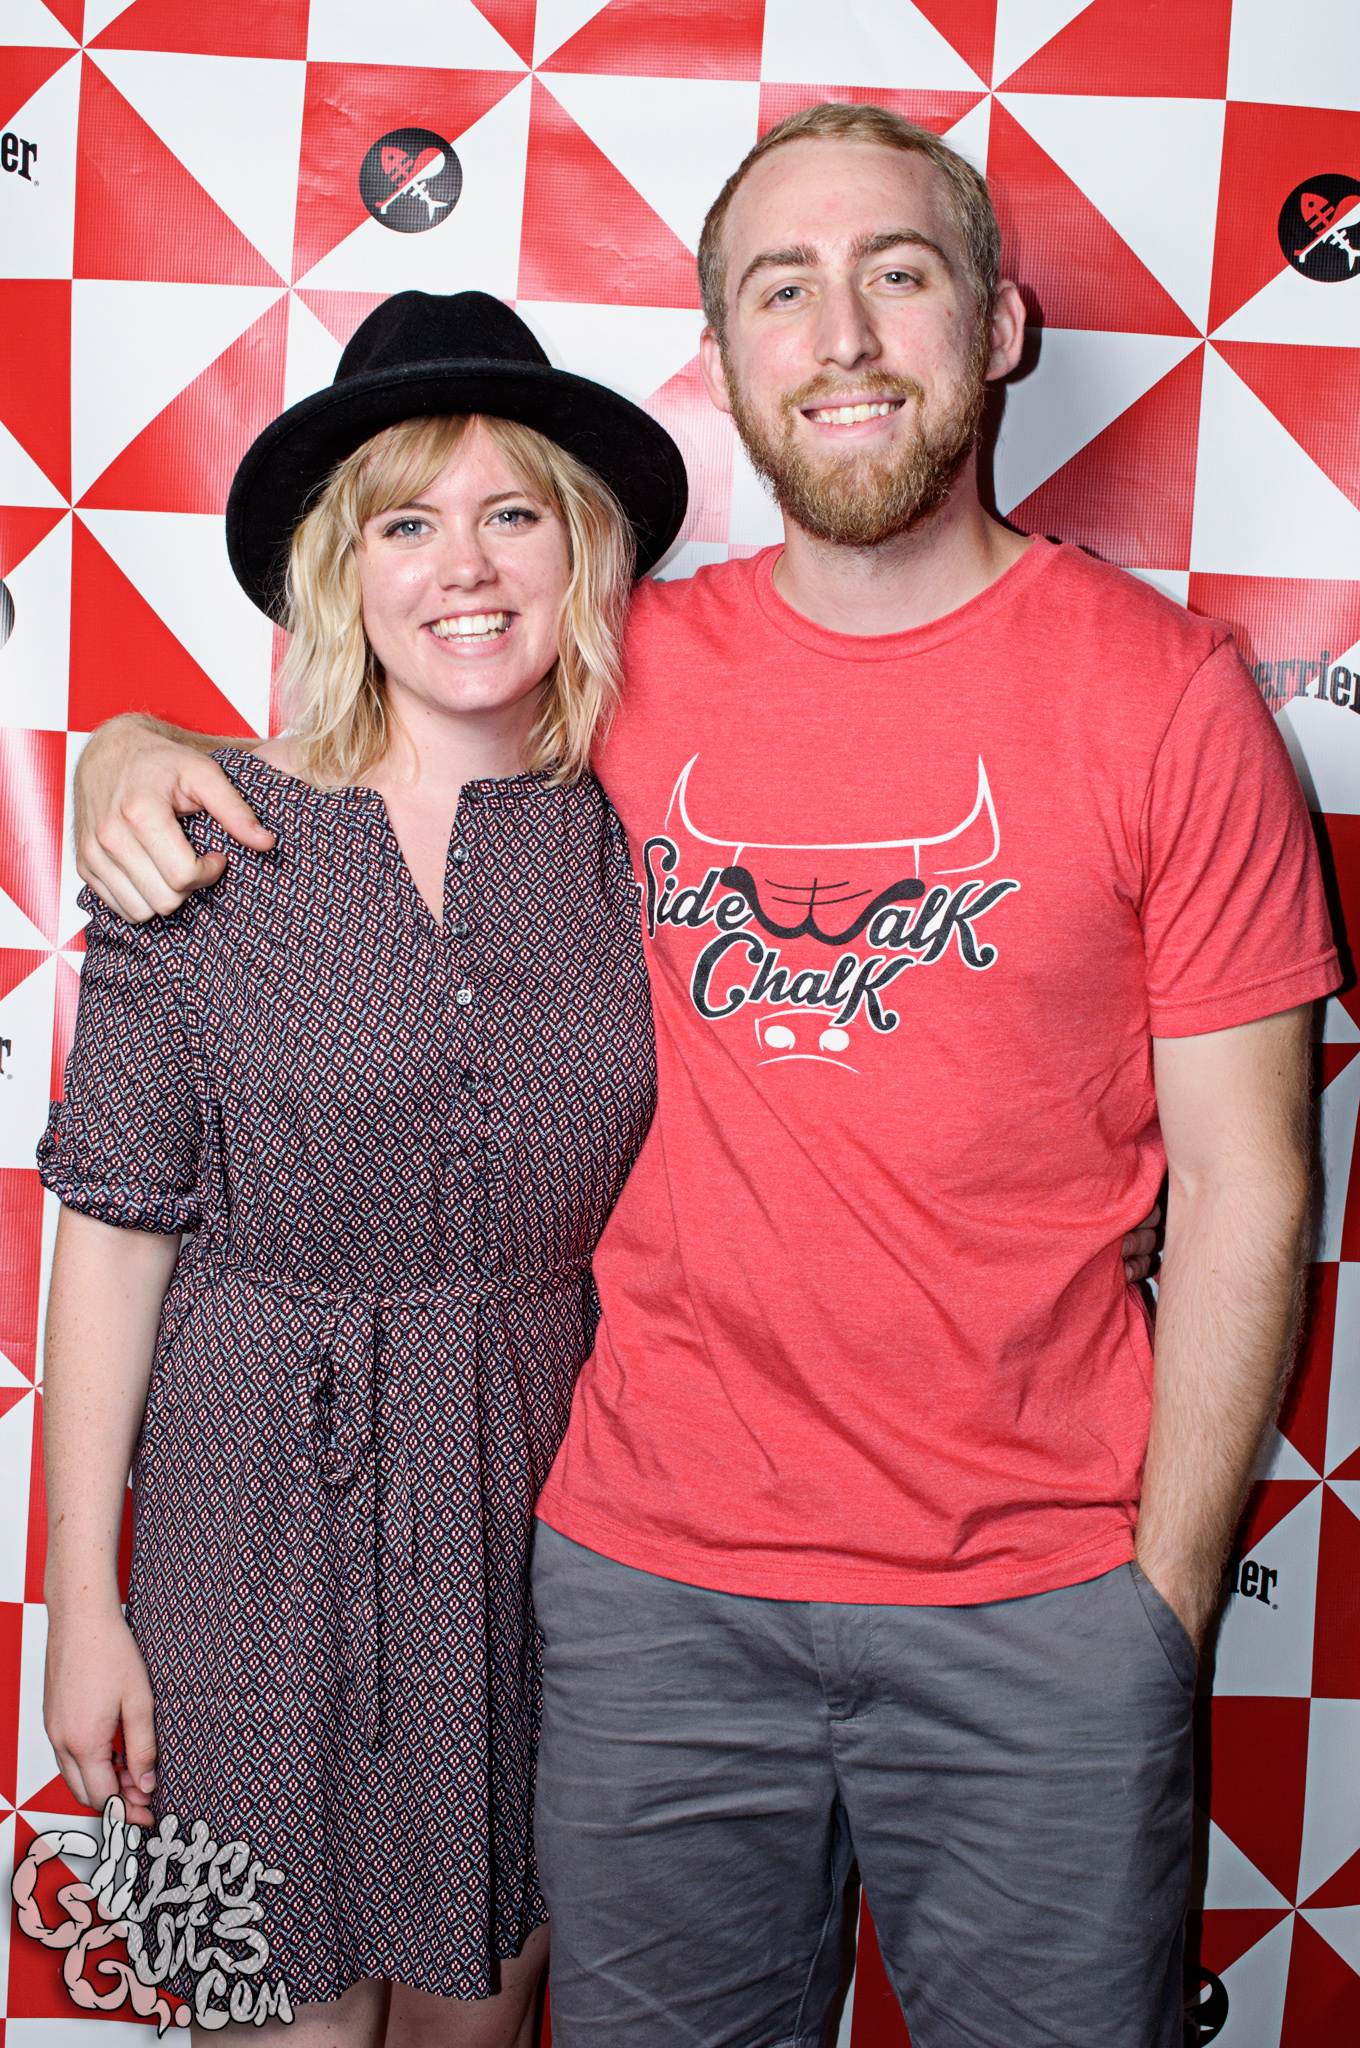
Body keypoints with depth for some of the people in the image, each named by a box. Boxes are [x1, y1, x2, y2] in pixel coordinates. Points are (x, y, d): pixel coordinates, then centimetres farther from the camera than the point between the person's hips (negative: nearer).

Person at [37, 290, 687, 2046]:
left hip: (555, 1512, 3)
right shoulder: (202, 842, -9)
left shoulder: (637, 842, -2)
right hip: (269, 1530, -2)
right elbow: (116, 1230, -6)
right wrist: (81, 1598, -3)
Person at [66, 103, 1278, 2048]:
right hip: (653, 1581, 2)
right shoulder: (635, 668, 1)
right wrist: (145, 753, -2)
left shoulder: (1164, 690, -5)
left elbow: (1245, 1189, -4)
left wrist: (1163, 1598, -5)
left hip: (1039, 1610, -2)